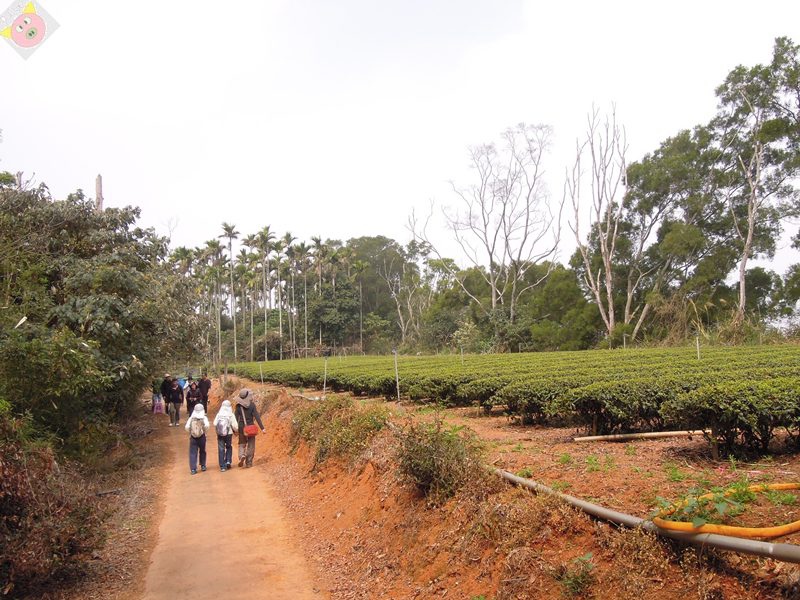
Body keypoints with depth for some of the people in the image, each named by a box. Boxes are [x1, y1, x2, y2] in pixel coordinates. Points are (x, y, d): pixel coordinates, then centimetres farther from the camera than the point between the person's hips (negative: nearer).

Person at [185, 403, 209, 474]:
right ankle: (203, 466, 27)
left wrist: (190, 432, 8)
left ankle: (193, 469, -4)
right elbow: (206, 425, -19)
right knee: (202, 451, 19)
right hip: (202, 436, 0)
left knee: (193, 453, 2)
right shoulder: (204, 417, -4)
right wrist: (204, 429, 1)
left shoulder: (191, 418, -2)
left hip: (193, 437, 0)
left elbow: (187, 427, -10)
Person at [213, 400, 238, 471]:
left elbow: (215, 424, -10)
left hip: (220, 434, 1)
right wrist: (236, 430, 10)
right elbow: (235, 425, -10)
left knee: (221, 450, 5)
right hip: (228, 433, -1)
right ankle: (228, 461, 7)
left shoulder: (219, 414, -4)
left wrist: (217, 431, 8)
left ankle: (222, 466, 4)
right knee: (229, 447, 22)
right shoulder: (231, 415, -8)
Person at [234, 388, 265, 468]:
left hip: (241, 427, 2)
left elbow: (236, 418, -1)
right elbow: (257, 417, -13)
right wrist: (262, 428, -12)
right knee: (251, 445, 10)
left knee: (242, 444, 16)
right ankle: (249, 462, 11)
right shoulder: (252, 405, -11)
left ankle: (242, 456, -11)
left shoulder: (238, 406, -6)